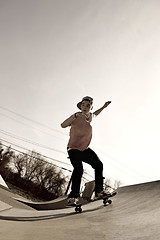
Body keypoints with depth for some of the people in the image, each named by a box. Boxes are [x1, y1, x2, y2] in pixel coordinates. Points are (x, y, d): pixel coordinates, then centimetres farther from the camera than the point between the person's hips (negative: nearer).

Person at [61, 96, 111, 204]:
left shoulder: (91, 115, -1)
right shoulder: (77, 116, -21)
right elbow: (63, 125, -36)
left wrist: (103, 107, 20)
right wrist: (75, 115, -48)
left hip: (85, 149, 7)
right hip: (74, 149, -7)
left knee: (99, 165, 4)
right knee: (78, 169, -26)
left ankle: (99, 191, 16)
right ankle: (73, 196, -20)